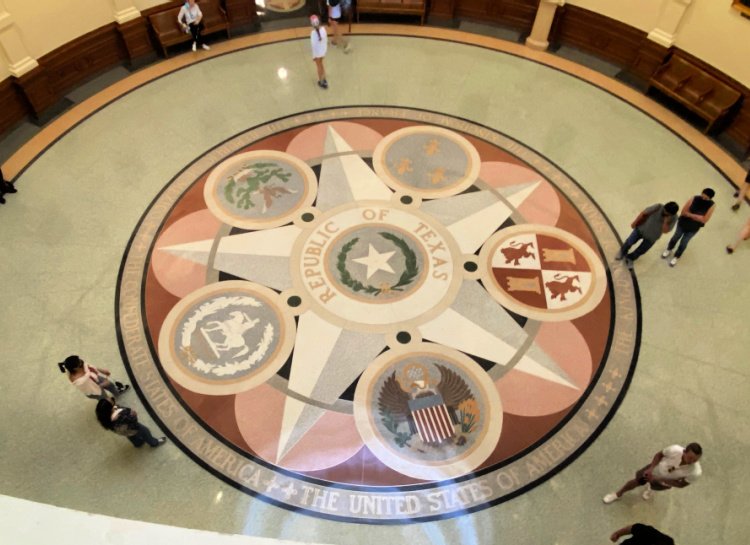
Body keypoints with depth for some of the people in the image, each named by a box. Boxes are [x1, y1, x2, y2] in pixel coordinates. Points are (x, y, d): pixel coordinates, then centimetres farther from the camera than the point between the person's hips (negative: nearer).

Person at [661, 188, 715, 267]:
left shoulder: (711, 205, -21)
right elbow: (683, 212, -20)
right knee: (676, 237, 25)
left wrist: (690, 214, -28)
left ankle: (676, 257, 42)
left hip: (693, 229, 0)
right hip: (682, 223, 0)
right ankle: (669, 250, 52)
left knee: (683, 243, 18)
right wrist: (696, 216, -28)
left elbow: (704, 220, -25)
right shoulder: (694, 199, -22)